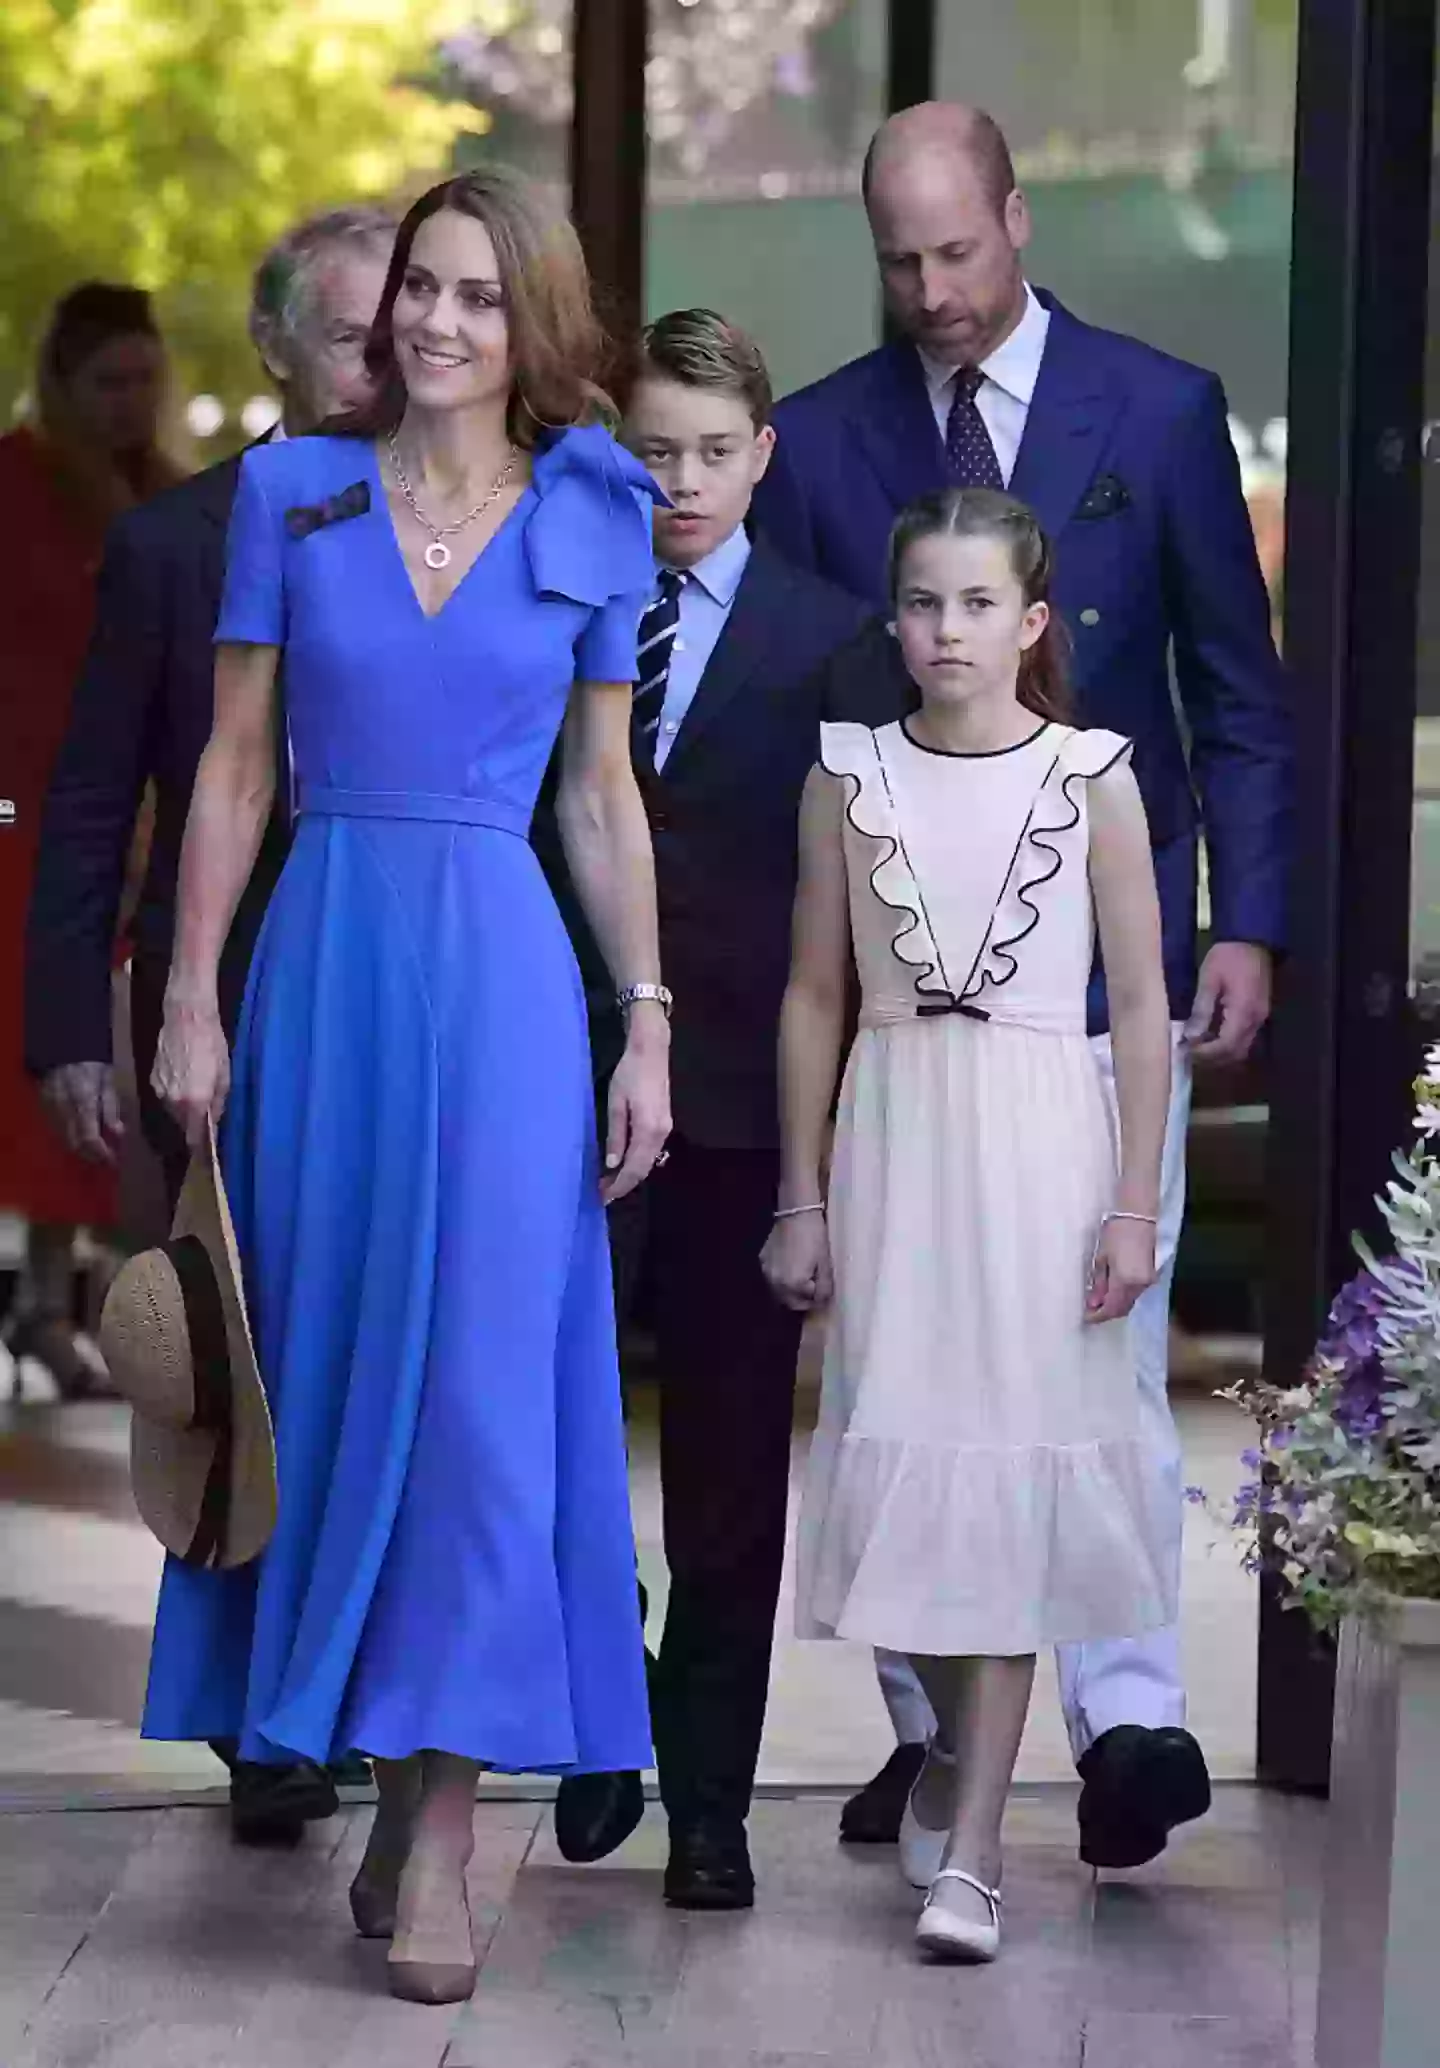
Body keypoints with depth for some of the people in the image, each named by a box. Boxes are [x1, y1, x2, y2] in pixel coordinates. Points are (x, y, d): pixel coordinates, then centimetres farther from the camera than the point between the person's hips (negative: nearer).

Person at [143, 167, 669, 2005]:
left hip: (500, 971, -1)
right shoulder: (291, 491, 3)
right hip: (323, 955, 1)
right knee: (325, 1362, 5)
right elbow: (234, 764, 4)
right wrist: (191, 1003, -1)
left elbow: (603, 797, 8)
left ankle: (439, 1819, -3)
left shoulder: (591, 521, 4)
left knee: (481, 1373, -6)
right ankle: (361, 1777, 18)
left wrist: (649, 1027, 3)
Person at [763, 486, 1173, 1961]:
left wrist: (1134, 1205, -4)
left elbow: (1139, 1002, 1)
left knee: (1009, 1478, -5)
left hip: (1039, 1144, -2)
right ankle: (956, 1743, 30)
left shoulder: (1089, 776, -1)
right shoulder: (851, 776, 5)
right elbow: (815, 995, 9)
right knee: (903, 1462, 3)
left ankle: (970, 1849, -5)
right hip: (892, 1139, 2)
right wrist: (804, 1201, 7)